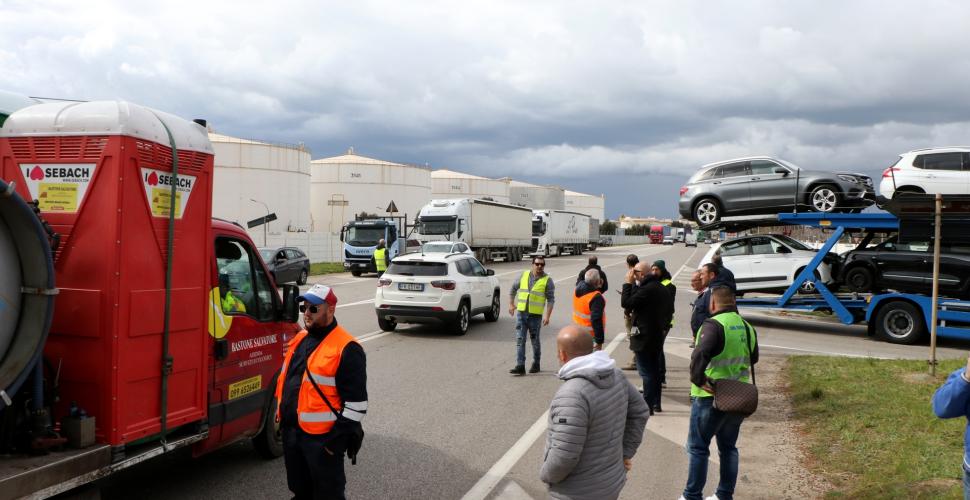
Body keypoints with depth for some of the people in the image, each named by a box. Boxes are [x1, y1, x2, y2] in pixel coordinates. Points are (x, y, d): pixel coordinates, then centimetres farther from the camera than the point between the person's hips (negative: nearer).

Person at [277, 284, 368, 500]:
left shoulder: (346, 348, -17)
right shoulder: (298, 339, 10)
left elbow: (355, 401, -17)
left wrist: (340, 437, -18)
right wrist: (281, 417, 20)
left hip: (322, 438, -8)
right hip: (291, 433, 8)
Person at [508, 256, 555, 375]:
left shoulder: (547, 280, -4)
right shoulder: (524, 275, 6)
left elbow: (551, 300, -6)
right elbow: (513, 288, 17)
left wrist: (547, 316, -13)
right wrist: (511, 304, 10)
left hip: (535, 315, -3)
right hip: (521, 313, 3)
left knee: (535, 340, 9)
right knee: (520, 340, -3)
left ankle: (536, 364, 26)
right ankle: (520, 366, -3)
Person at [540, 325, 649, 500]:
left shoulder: (572, 394, -29)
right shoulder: (615, 376, -3)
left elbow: (564, 456, -29)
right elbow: (639, 411, 10)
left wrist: (546, 475, -11)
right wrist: (626, 452, 12)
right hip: (609, 485, 8)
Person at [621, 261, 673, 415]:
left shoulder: (647, 289, -21)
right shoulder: (662, 288, 10)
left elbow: (626, 303, -20)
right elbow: (669, 309, 19)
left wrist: (628, 283, -13)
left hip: (644, 337, -9)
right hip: (657, 336, 9)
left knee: (646, 372, -5)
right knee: (655, 370, 17)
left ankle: (648, 405, -3)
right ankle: (656, 403, 25)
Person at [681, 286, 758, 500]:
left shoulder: (714, 324, -16)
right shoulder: (747, 328, 8)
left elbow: (700, 354, -30)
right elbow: (753, 359, 21)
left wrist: (699, 379, -21)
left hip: (711, 396, -7)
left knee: (698, 448, 5)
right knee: (728, 447, 18)